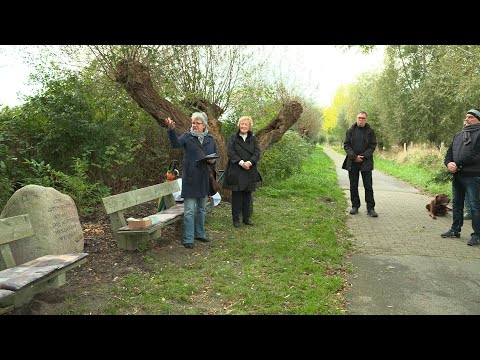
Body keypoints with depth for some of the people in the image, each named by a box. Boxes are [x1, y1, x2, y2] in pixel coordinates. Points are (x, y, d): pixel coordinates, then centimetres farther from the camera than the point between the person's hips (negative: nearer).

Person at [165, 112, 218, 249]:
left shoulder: (210, 139, 9)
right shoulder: (187, 137, -3)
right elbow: (176, 143, -24)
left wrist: (213, 161, -7)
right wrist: (171, 130, -43)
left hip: (204, 178, 5)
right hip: (190, 178, -4)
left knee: (201, 209, 17)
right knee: (189, 210, -4)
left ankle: (200, 234, 32)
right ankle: (188, 239, 4)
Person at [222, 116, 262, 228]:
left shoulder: (253, 139, 10)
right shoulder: (233, 138, 3)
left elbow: (257, 153, 0)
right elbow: (231, 152, -7)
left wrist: (249, 162, -17)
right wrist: (241, 162, -20)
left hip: (250, 171, 3)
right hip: (236, 171, -2)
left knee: (247, 195, 8)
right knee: (236, 195, 0)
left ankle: (246, 218, 19)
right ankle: (236, 219, 9)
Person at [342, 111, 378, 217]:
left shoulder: (370, 131, 3)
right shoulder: (350, 131, 6)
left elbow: (373, 146, 1)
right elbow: (346, 145, 2)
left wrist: (363, 157, -12)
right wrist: (354, 156, -11)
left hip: (366, 162, -1)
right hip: (352, 162, 1)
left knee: (368, 186, 0)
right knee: (353, 186, 6)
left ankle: (370, 208, 5)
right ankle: (355, 206, 16)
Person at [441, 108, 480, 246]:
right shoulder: (458, 134, 18)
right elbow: (450, 151, 14)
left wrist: (458, 164, -18)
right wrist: (448, 163, -6)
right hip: (457, 175, 8)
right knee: (457, 203, 16)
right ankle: (455, 230, 27)